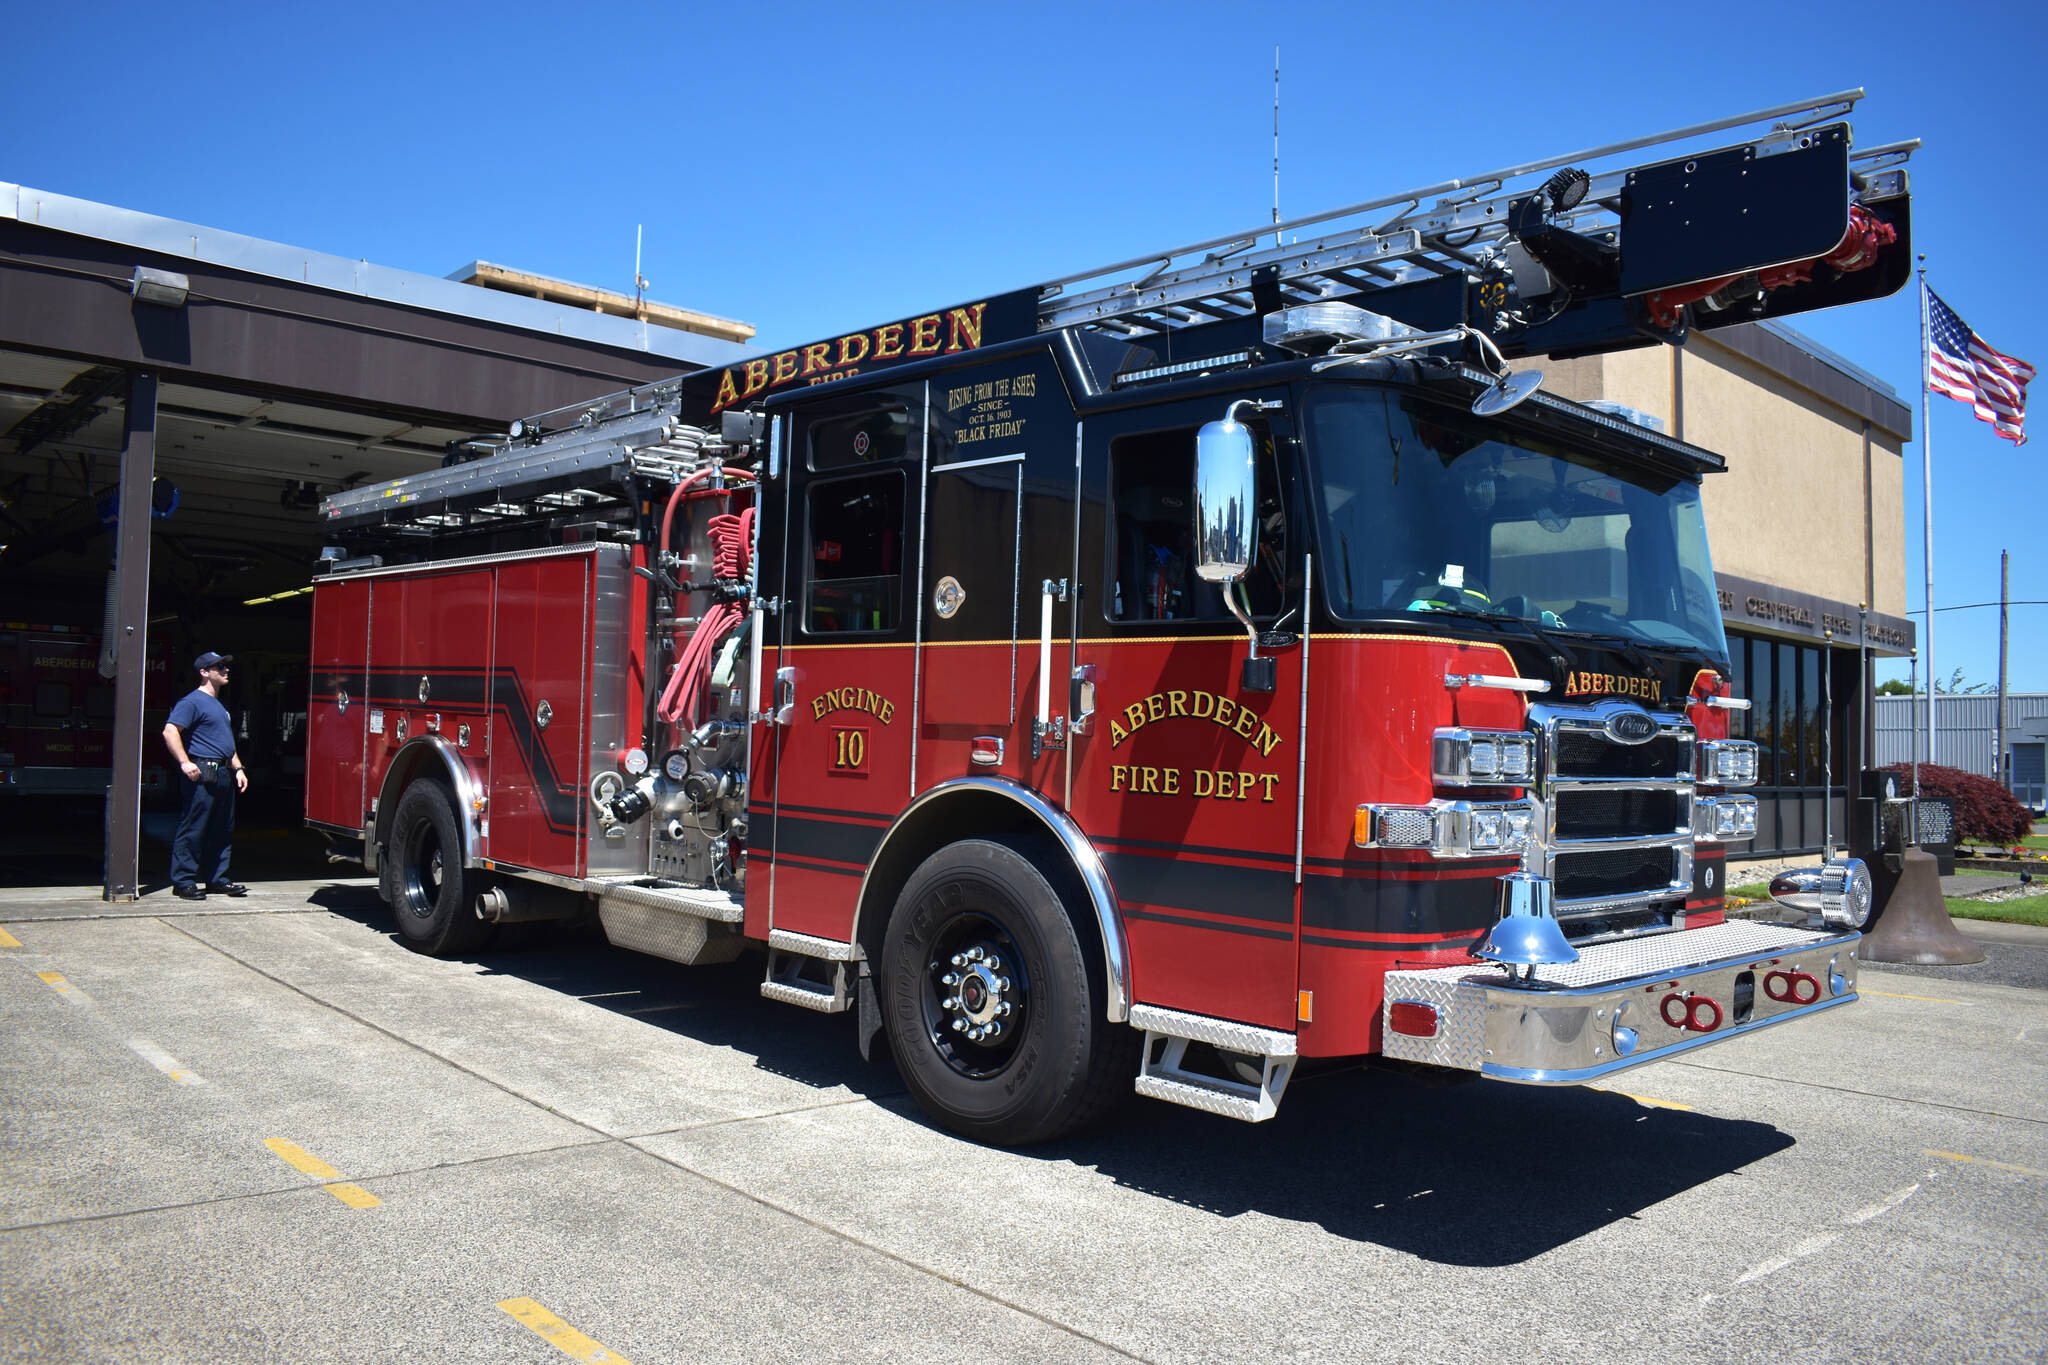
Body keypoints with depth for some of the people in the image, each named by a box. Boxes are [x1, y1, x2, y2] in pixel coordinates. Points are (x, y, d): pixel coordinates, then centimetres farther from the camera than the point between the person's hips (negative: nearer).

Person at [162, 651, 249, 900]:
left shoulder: (219, 705, 22)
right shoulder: (192, 701, -7)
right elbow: (170, 732, -17)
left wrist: (238, 768, 21)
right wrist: (185, 762, -25)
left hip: (223, 775, 9)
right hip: (202, 774, -9)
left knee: (222, 831, 12)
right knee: (192, 830, -5)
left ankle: (217, 879, 18)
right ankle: (183, 881, -1)